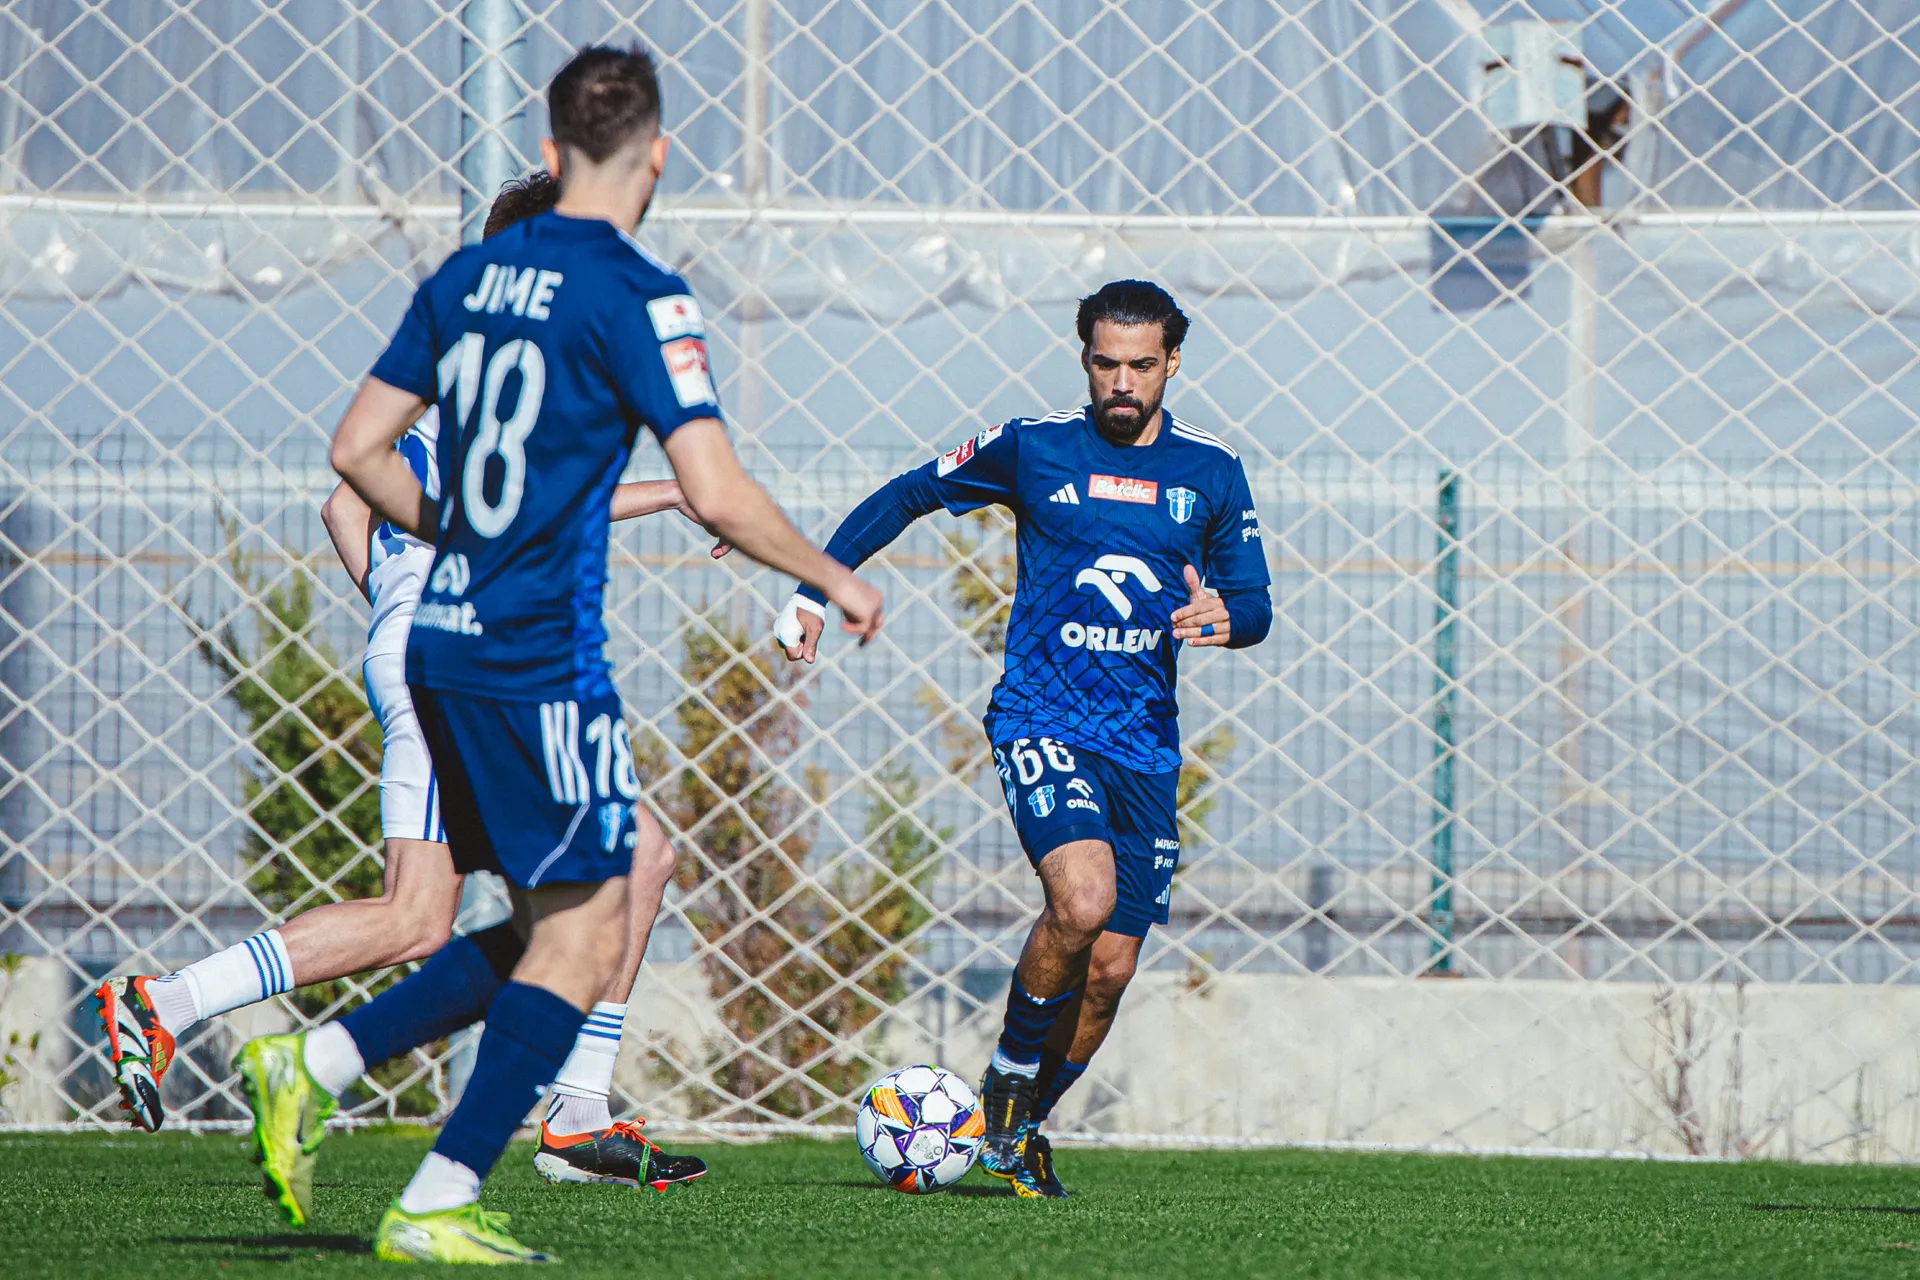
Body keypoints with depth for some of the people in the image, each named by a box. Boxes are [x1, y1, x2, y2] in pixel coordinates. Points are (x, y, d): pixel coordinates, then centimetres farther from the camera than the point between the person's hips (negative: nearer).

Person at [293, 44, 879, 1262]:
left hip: (445, 647, 8)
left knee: (560, 923, 17)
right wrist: (835, 581, -2)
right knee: (585, 939, -1)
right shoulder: (636, 296, -12)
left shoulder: (469, 275, 10)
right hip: (544, 660, -8)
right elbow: (719, 497, -17)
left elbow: (360, 451, 13)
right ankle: (437, 1205, -6)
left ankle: (313, 1067, 7)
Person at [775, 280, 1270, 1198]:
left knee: (1109, 968, 1)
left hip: (1145, 743, 4)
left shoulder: (1211, 471, 6)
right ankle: (1007, 1084, -5)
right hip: (1042, 715, -4)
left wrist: (1224, 617, -14)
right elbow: (905, 498, 12)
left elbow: (1254, 603, 11)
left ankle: (1024, 1128, 24)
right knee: (1084, 898, -28)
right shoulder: (1031, 448, 0)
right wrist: (812, 590, 6)